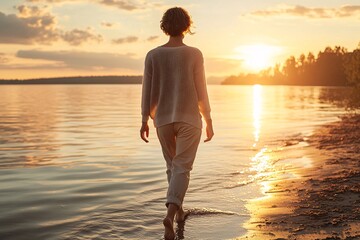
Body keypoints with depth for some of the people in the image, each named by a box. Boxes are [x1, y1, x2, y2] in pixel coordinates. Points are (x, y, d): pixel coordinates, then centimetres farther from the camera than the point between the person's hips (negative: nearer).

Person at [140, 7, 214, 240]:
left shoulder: (153, 55, -1)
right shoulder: (194, 54, -8)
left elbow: (147, 90, 0)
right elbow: (201, 91, -7)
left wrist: (144, 121, 8)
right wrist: (209, 121, 2)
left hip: (163, 119, 3)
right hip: (189, 119, -3)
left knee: (173, 165, 21)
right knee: (182, 169, -4)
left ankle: (179, 210, 32)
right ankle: (170, 214, -24)